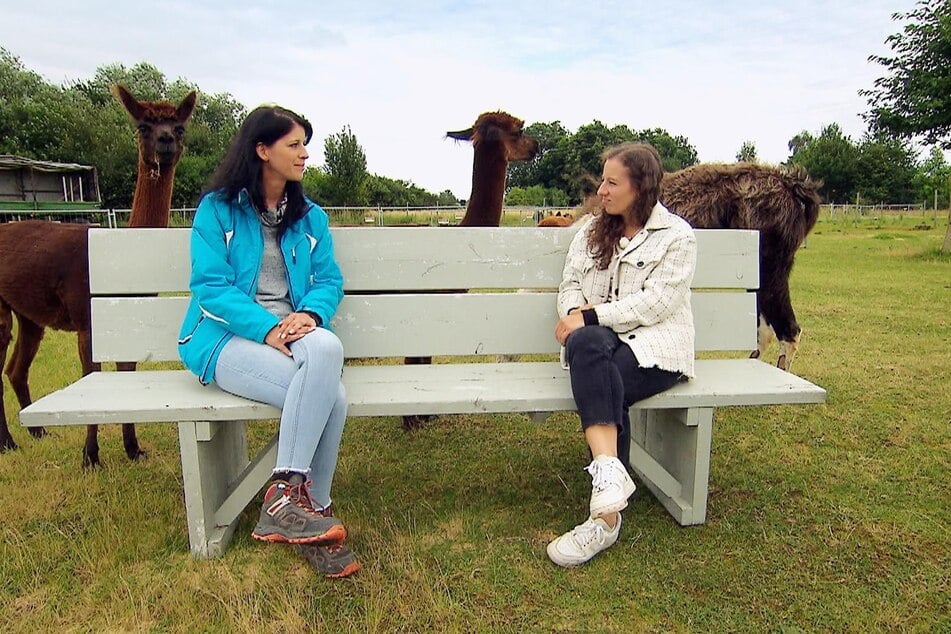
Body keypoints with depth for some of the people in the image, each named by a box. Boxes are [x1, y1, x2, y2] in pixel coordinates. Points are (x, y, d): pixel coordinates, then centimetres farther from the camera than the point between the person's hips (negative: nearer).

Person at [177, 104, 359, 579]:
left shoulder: (310, 217, 17)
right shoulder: (217, 209, 3)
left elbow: (329, 279, 9)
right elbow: (210, 285, -6)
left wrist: (310, 313, -15)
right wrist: (266, 328, -21)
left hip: (293, 333, 4)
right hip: (227, 339, -4)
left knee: (327, 348, -34)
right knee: (329, 396, -31)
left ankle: (285, 497, -23)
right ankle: (314, 511, -16)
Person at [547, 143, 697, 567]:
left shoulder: (677, 235, 4)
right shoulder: (591, 231, 20)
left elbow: (656, 302, -9)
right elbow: (570, 284, 13)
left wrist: (590, 316, -16)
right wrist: (576, 312, -11)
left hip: (653, 344, -3)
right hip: (600, 341, 3)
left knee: (600, 383, -33)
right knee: (587, 343, -35)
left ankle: (606, 515, -27)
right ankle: (608, 470, -44)